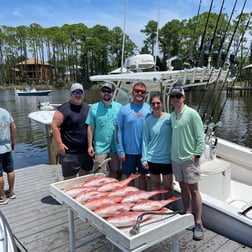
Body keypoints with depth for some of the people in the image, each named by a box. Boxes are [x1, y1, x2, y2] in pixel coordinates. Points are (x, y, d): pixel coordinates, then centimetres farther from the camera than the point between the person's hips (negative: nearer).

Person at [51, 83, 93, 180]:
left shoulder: (87, 108, 10)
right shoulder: (63, 109, -9)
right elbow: (54, 126, -11)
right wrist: (59, 144, -16)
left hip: (86, 150, 6)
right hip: (69, 151, -5)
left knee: (84, 176, 18)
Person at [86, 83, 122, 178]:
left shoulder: (119, 107, 0)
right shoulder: (94, 108, -1)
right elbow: (90, 127, 1)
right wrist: (90, 145, -2)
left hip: (115, 147, 2)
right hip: (100, 147, -1)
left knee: (114, 171, 15)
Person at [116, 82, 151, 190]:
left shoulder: (149, 109, 1)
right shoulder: (124, 110, -4)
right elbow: (118, 131, -4)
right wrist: (120, 151, -8)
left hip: (145, 151, 2)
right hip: (129, 151, -2)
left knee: (143, 175, 16)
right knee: (126, 176, 11)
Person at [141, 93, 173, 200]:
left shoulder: (169, 118, -6)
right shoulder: (148, 120, -3)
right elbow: (145, 140, 0)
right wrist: (144, 158, -3)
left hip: (168, 158, -1)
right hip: (152, 159, 1)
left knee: (167, 185, 10)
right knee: (155, 184, 15)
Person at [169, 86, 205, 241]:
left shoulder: (192, 114, -10)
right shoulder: (171, 116, 8)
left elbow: (200, 136, -10)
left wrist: (197, 154, -14)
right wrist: (173, 152, 10)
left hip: (189, 159, -6)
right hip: (176, 158, 6)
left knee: (193, 190, 1)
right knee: (183, 188, 15)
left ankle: (198, 224, 11)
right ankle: (187, 216, 30)